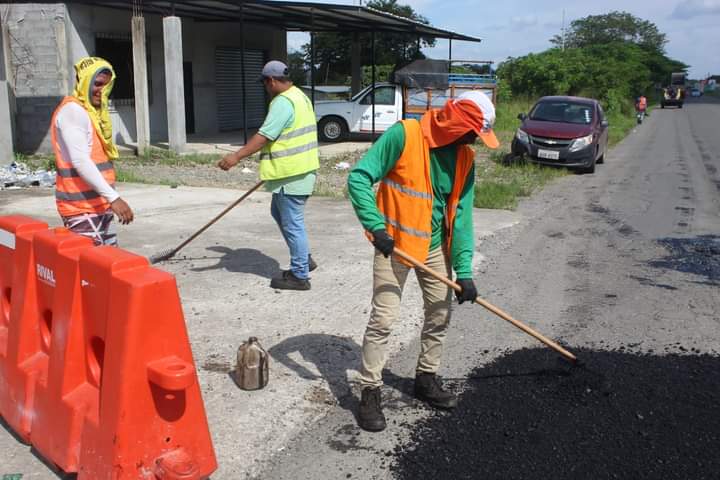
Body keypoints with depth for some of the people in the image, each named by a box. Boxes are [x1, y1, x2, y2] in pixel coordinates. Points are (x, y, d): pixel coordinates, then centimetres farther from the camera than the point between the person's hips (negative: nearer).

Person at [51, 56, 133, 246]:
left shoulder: (95, 111, 14)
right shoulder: (73, 110, -15)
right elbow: (80, 161, -24)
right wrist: (114, 197, -29)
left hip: (98, 204, 9)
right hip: (81, 207, -9)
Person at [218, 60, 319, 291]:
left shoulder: (283, 102, -17)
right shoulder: (301, 97, 16)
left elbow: (264, 136, -25)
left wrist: (237, 156, -26)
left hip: (291, 175, -11)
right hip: (301, 169, 11)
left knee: (292, 223, -2)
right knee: (278, 212, 22)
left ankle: (299, 275, 7)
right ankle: (304, 259, 28)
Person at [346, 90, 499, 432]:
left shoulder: (464, 156, -1)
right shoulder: (404, 135, -18)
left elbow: (461, 214, -2)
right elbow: (359, 178, -19)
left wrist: (463, 269, -8)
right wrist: (376, 226, -28)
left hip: (436, 247, 6)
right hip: (394, 244, -6)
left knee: (440, 315, 14)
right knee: (383, 319, -6)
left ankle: (426, 379, 34)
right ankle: (370, 393, 9)